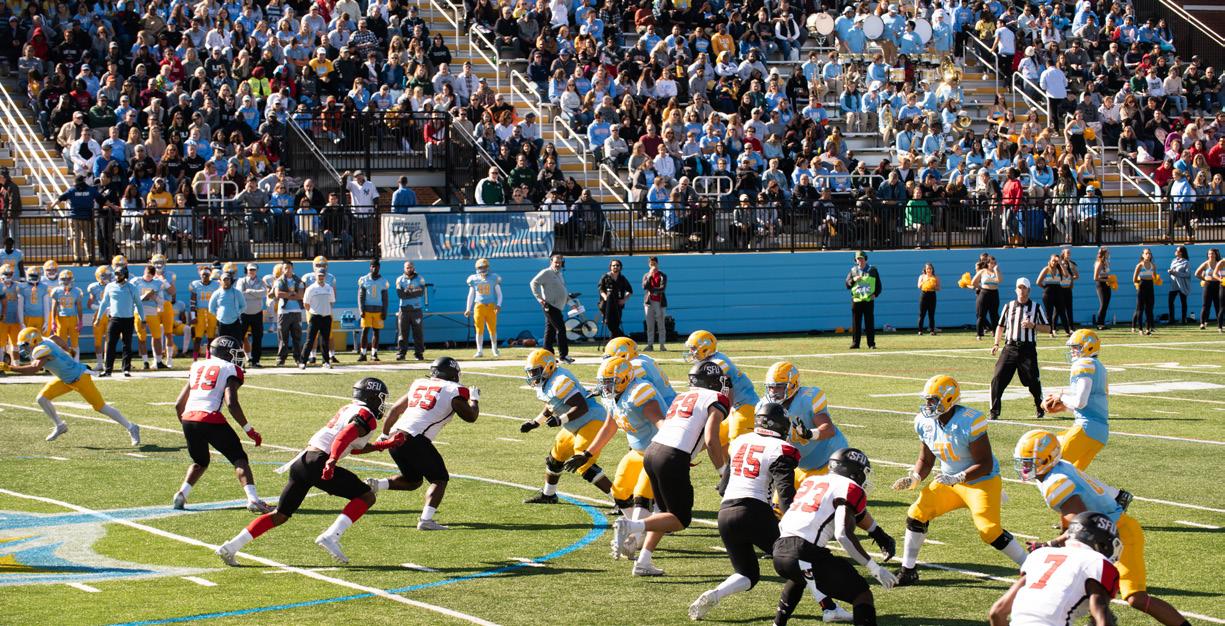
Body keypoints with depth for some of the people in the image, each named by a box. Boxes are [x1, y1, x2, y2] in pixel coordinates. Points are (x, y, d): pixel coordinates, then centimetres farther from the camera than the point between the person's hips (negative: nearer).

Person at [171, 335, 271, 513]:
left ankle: (181, 495, 11)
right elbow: (231, 403, -9)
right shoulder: (230, 370, 6)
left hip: (188, 419, 5)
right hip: (210, 420, -5)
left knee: (200, 462, 27)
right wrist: (249, 430, -3)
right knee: (239, 459, 5)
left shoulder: (197, 367, 23)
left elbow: (179, 405, 22)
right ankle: (253, 499, -10)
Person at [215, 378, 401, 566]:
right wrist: (332, 461, -32)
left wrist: (384, 445, 38)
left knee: (280, 515, 15)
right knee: (367, 497, 0)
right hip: (318, 462, -9)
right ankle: (331, 536, -13)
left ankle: (230, 547, 9)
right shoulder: (367, 417, -2)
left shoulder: (349, 409, 25)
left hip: (302, 459, 9)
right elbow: (344, 437, -21)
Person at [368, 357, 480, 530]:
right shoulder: (454, 390, 3)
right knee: (439, 479, 5)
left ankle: (375, 484, 5)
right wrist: (474, 399, 29)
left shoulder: (418, 384, 21)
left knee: (413, 480, 24)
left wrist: (384, 435, 34)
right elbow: (470, 417, 10)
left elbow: (395, 409, 24)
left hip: (395, 437, 7)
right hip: (415, 440, -7)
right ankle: (426, 519, -13)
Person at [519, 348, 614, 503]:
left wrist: (561, 420, -31)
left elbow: (582, 407, -28)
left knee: (583, 464, -20)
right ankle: (548, 495, 43)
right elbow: (550, 407, 26)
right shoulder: (545, 384, 8)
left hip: (592, 420, -11)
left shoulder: (560, 382, -24)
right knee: (555, 457, 22)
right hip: (576, 427, 11)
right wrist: (534, 423, 21)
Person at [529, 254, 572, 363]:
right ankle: (563, 356, -9)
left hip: (557, 307, 9)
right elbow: (534, 283, -16)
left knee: (550, 330, 10)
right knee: (561, 329, -11)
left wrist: (568, 297, 16)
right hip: (550, 305, -9)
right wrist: (539, 298, -21)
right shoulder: (546, 273, -10)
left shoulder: (559, 274, 19)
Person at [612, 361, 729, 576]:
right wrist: (723, 472, 0)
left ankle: (643, 561, 14)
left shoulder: (681, 398, 25)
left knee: (668, 512, 23)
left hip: (651, 451, 8)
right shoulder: (717, 400, 4)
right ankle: (631, 526, -15)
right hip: (673, 459, -8)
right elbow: (711, 441, -8)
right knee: (681, 519, 4)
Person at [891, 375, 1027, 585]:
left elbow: (985, 465, -23)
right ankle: (908, 571, 10)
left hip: (982, 481, -7)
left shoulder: (970, 422, -27)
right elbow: (925, 461, 8)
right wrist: (914, 479, -12)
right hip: (950, 481, 7)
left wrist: (957, 478, -33)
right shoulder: (925, 422, -6)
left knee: (990, 531, -19)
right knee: (916, 515, -3)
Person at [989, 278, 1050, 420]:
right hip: (1010, 348, 1)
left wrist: (1033, 325, -13)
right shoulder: (1009, 306, 11)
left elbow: (1047, 328, 5)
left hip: (1028, 349, -1)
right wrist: (996, 344, 6)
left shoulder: (1036, 307, 5)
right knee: (998, 378, -10)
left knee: (1033, 380, 1)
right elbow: (1000, 326, 19)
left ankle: (1040, 408, 24)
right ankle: (994, 412, -6)